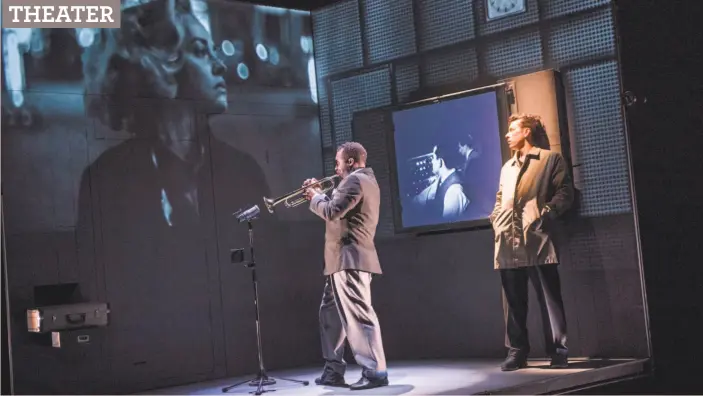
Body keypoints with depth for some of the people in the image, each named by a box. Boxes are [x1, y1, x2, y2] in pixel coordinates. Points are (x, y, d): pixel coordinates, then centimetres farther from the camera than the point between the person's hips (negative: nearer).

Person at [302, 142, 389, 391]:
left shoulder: (355, 180, -11)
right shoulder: (365, 181, 23)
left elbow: (332, 212, -19)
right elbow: (338, 212, 24)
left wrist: (315, 197, -2)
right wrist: (320, 196, 16)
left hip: (350, 258, -11)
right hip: (344, 259, 11)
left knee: (358, 314, -14)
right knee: (330, 313, 16)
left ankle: (375, 372, -16)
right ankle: (334, 371, 20)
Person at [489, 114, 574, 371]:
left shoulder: (550, 158, 7)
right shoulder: (507, 167, 25)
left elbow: (565, 192, 0)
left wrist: (548, 212, -14)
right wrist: (496, 219, 7)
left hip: (537, 239, -6)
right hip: (508, 243, 6)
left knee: (550, 299, -4)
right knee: (513, 302, 6)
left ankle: (558, 352, 1)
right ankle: (517, 352, 11)